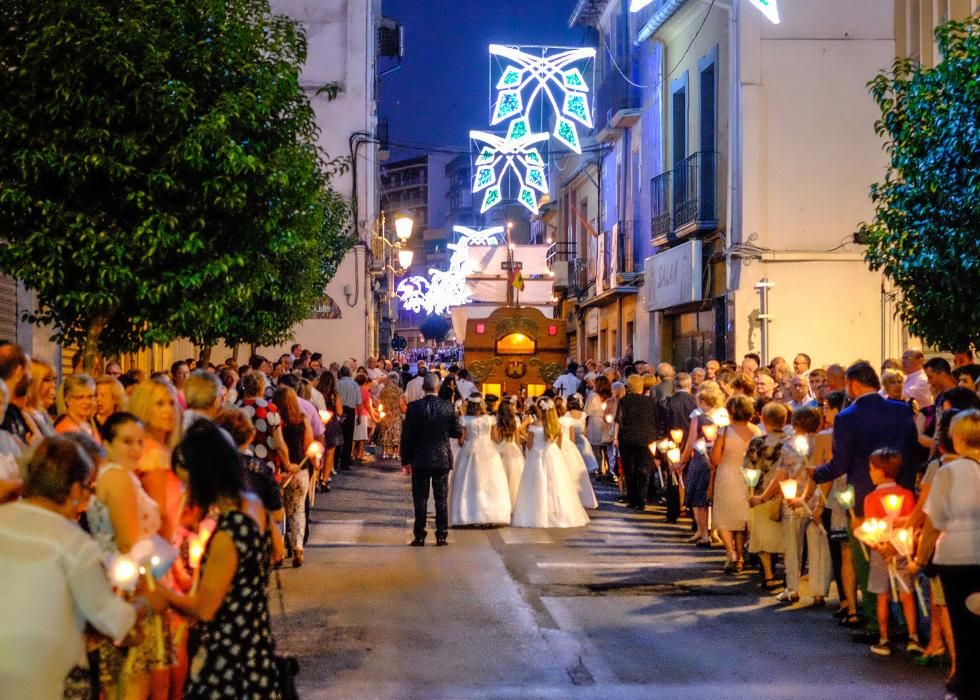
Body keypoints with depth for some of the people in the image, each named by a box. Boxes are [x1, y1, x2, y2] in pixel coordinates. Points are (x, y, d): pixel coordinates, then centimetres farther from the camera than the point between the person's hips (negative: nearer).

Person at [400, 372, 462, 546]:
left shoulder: (413, 407, -8)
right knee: (441, 499, 7)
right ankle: (441, 536, 8)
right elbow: (457, 432, 0)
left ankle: (419, 536, 5)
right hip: (442, 459, 1)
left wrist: (406, 460, 1)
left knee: (420, 499, 5)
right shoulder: (448, 407, -6)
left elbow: (406, 435, -6)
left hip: (420, 460, -1)